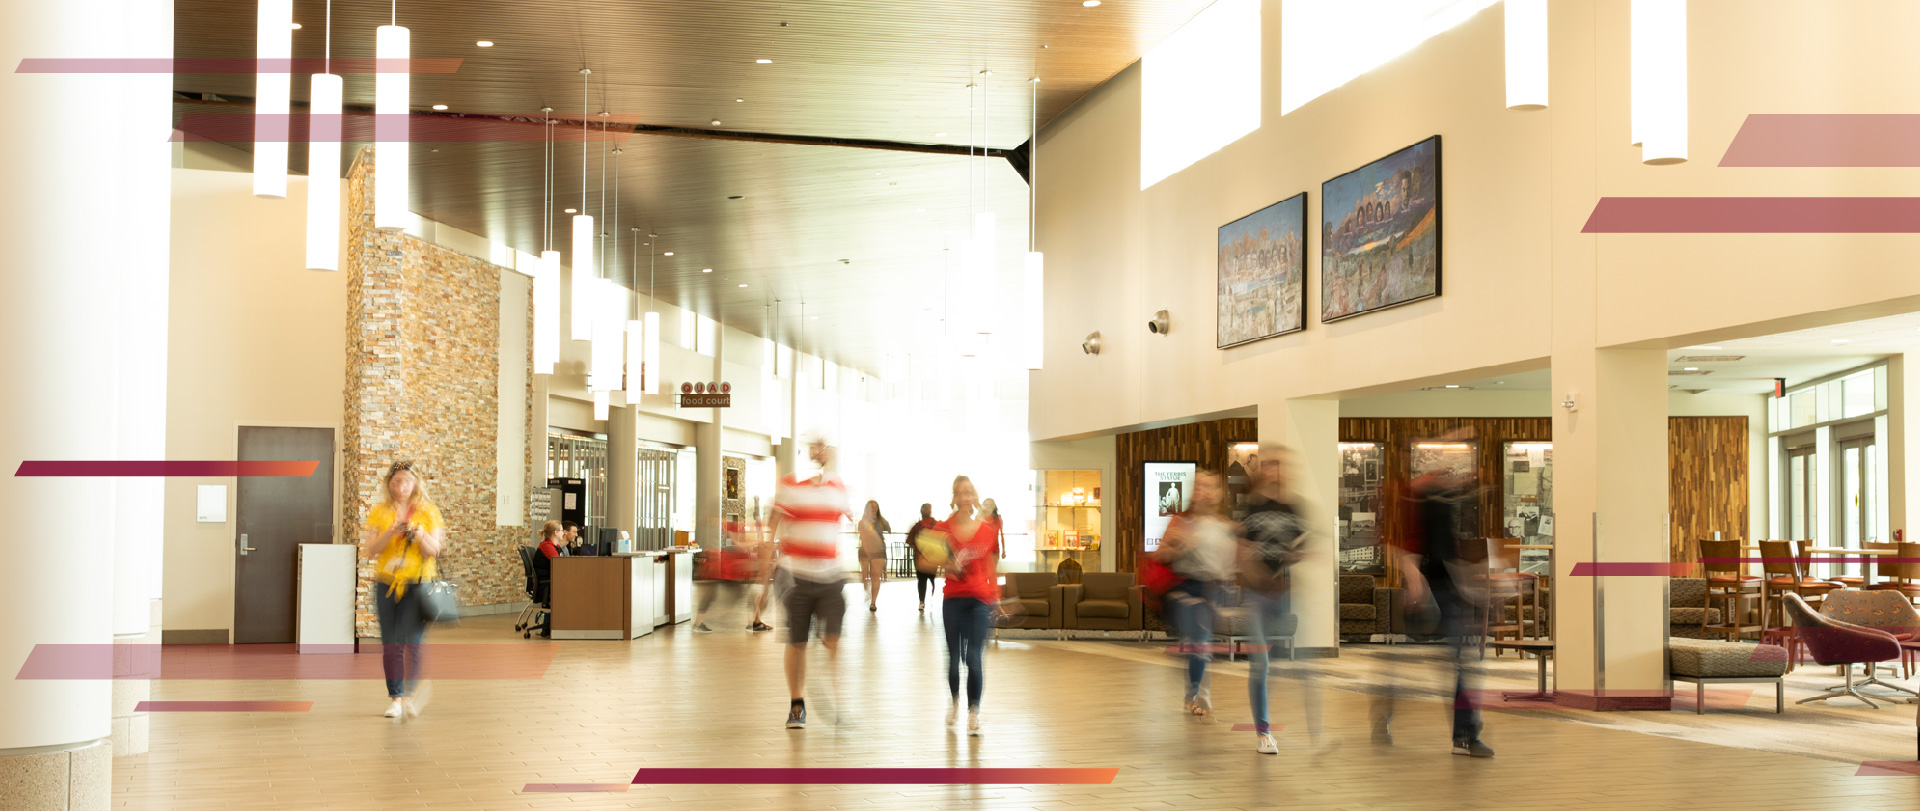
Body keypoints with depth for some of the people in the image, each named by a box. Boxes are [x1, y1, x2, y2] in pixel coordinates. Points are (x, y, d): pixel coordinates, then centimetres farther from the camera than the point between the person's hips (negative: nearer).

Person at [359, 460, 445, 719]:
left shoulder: (428, 512, 3)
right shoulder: (379, 513, 7)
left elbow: (434, 550, -3)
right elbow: (370, 550, -2)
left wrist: (417, 532, -19)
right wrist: (392, 532, -15)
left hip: (418, 583, -2)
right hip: (387, 583, 2)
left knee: (412, 641, -15)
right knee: (391, 645, 3)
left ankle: (410, 693, -12)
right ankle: (395, 698, 11)